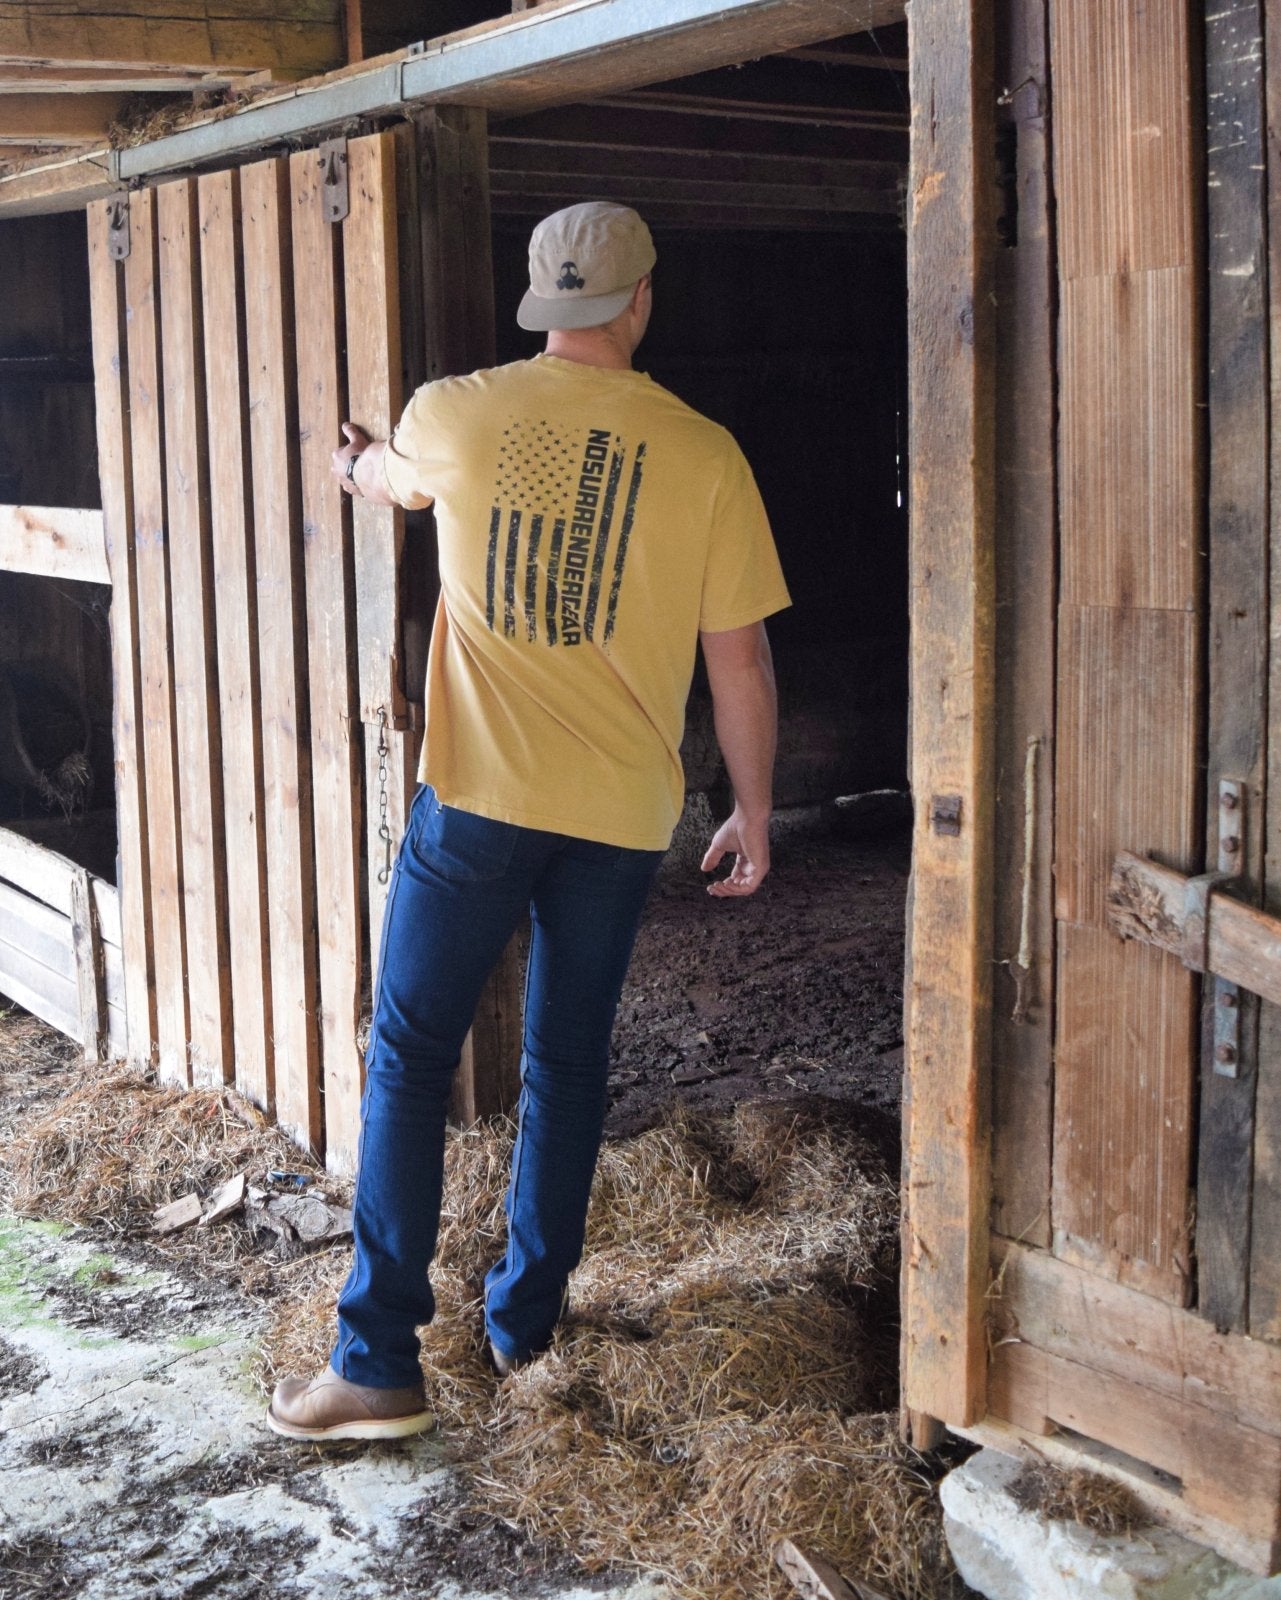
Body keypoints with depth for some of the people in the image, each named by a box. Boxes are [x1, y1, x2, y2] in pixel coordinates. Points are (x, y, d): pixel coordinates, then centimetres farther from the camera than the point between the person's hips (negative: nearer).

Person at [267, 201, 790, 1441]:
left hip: (476, 794, -1)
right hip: (618, 813, 1)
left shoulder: (455, 415, -1)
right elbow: (740, 662, 1)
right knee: (567, 1063, 15)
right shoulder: (703, 455, -2)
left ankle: (378, 1362, 5)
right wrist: (753, 812, 13)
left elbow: (393, 481, 24)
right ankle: (525, 1322, 27)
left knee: (409, 1058, 6)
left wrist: (357, 465, 49)